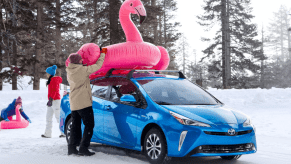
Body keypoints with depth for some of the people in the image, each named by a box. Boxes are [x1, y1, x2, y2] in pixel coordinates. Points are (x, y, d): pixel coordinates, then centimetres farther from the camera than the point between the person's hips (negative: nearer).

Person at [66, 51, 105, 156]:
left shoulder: (69, 72, 9)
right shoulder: (83, 70, -12)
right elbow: (97, 66, -4)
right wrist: (102, 54, 9)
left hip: (73, 103, 8)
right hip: (84, 102, -7)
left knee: (75, 126, 15)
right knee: (89, 125, 0)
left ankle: (72, 147, 13)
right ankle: (83, 148, -6)